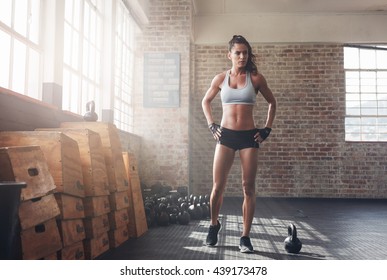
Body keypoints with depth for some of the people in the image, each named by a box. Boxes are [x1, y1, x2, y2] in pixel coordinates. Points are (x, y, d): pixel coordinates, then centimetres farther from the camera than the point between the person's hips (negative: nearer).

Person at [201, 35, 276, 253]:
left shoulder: (256, 78, 2)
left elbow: (272, 103, 13)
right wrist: (211, 125, 9)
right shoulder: (220, 78, 6)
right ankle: (214, 225, 25)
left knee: (249, 188, -1)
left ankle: (246, 237, 8)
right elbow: (206, 101, 19)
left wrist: (267, 129, 7)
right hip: (226, 135, 1)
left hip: (249, 136, -1)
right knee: (218, 186, -1)